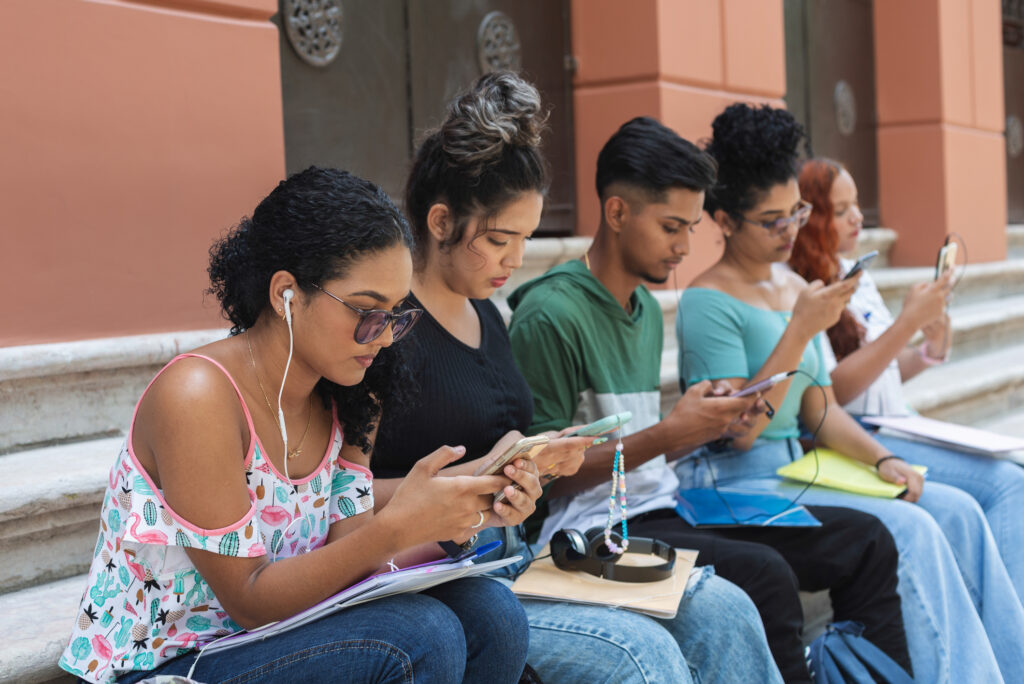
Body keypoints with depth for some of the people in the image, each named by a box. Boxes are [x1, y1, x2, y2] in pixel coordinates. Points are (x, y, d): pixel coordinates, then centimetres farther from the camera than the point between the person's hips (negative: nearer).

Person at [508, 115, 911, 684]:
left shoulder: (648, 309, 16)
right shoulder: (550, 313, -13)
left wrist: (710, 423, 2)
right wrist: (668, 434, -18)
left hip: (662, 507, 9)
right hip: (595, 529, -9)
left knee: (862, 540, 0)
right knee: (763, 573, -32)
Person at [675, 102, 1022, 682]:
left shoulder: (796, 288, 12)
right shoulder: (708, 303, -12)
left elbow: (821, 409, 16)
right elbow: (739, 431, -18)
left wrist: (881, 458, -1)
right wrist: (800, 330, -20)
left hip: (797, 466, 8)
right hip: (738, 481, -8)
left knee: (957, 512, -6)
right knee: (907, 529, -23)